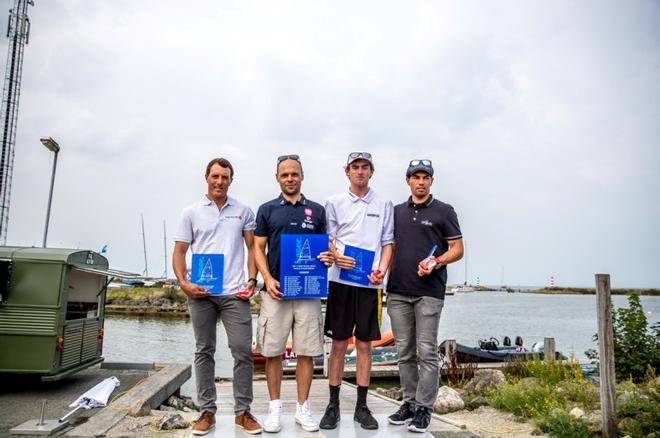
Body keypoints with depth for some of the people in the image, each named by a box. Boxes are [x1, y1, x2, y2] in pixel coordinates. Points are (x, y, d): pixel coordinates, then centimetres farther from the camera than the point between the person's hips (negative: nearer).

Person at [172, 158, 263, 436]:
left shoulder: (243, 211, 9)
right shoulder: (192, 212, 7)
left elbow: (253, 248, 9)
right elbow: (179, 251, 5)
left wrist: (252, 280, -3)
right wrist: (183, 283, -9)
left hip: (235, 293, 0)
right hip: (201, 293, 0)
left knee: (242, 351, -1)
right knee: (204, 352, 9)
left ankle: (242, 411, 11)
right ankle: (207, 411, 19)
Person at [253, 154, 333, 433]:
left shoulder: (317, 211, 9)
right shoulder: (267, 210, 6)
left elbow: (325, 246, 13)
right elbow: (258, 249, 4)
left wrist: (328, 259, -11)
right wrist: (267, 279, -11)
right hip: (275, 291, -1)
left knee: (307, 352, 5)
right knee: (272, 352, 4)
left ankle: (303, 408, 19)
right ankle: (275, 408, 19)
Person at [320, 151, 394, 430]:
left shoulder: (384, 205, 9)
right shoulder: (335, 203, 7)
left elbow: (387, 242, 9)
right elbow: (327, 239, 5)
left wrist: (382, 269, -7)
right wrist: (336, 257, -16)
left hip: (369, 283, 1)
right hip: (341, 281, -1)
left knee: (364, 344, 7)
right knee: (339, 343, 4)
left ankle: (361, 406, 17)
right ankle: (333, 405, 15)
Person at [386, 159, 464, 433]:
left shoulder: (443, 211, 2)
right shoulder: (397, 212, 15)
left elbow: (457, 249, 0)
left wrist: (436, 262, -18)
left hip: (429, 292, -4)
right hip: (398, 292, 4)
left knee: (426, 352, -1)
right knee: (405, 352, 10)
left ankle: (423, 408, 8)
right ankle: (409, 402, 21)